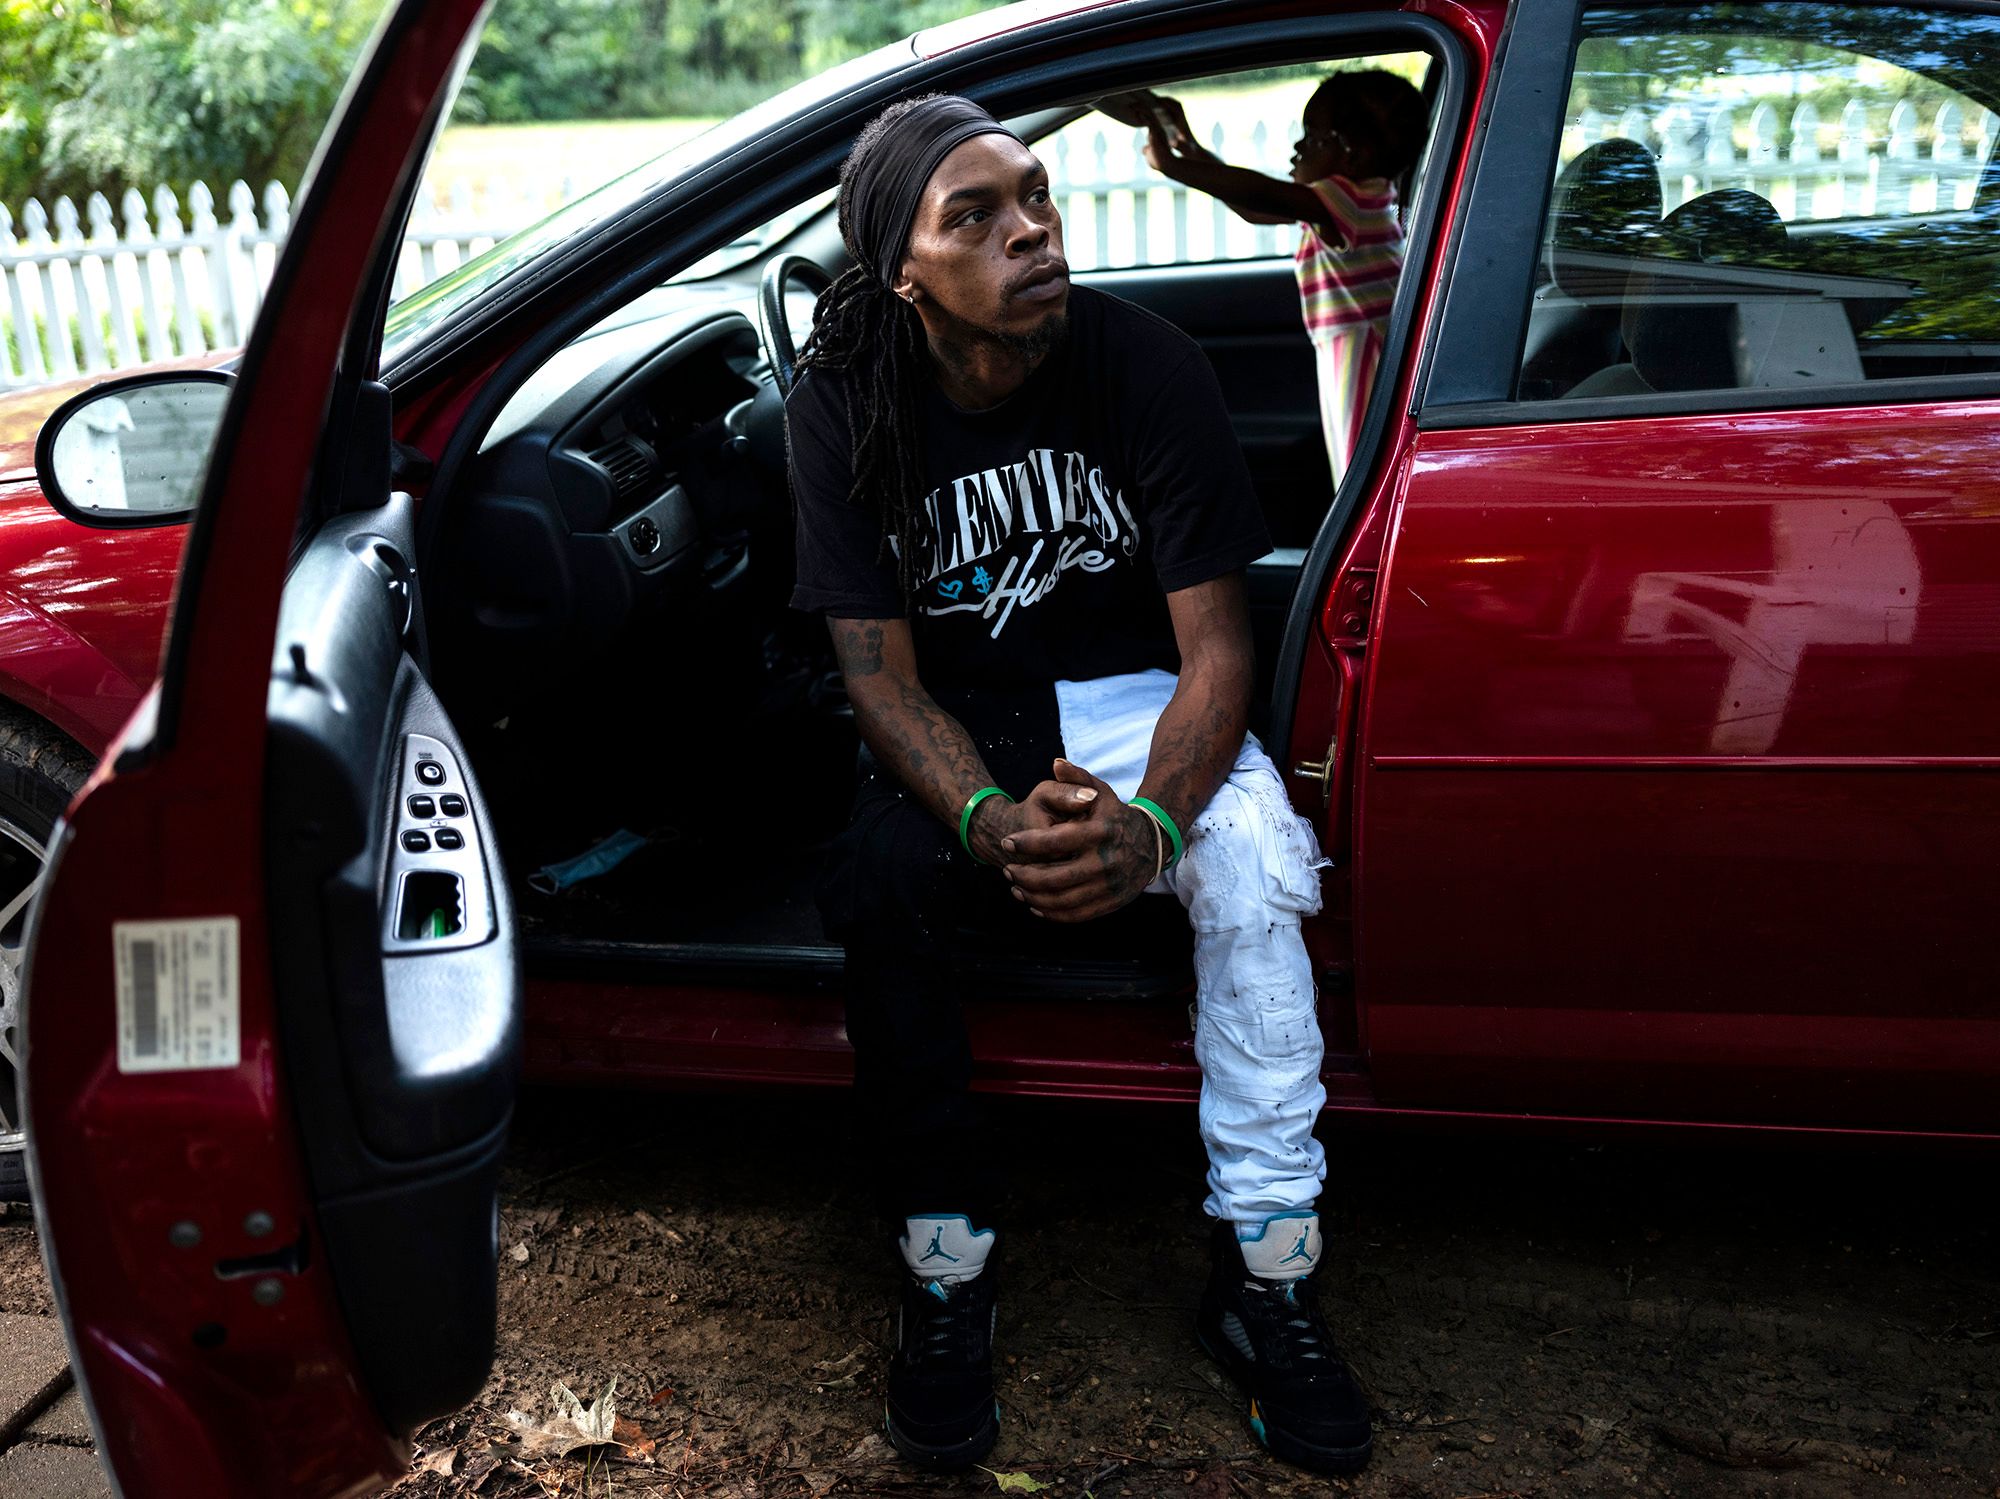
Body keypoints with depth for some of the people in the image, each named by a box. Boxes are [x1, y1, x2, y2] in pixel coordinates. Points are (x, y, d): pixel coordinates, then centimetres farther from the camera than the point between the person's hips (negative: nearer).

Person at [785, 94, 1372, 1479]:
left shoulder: (1143, 363, -15)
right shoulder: (849, 409, -12)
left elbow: (1215, 641, -16)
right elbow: (883, 677, -13)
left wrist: (1151, 819, -36)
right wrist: (989, 821, -34)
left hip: (1132, 700, 0)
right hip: (956, 724, 0)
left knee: (1255, 853, -31)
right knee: (882, 884, -31)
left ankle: (1265, 1272, -18)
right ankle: (949, 1262, -12)